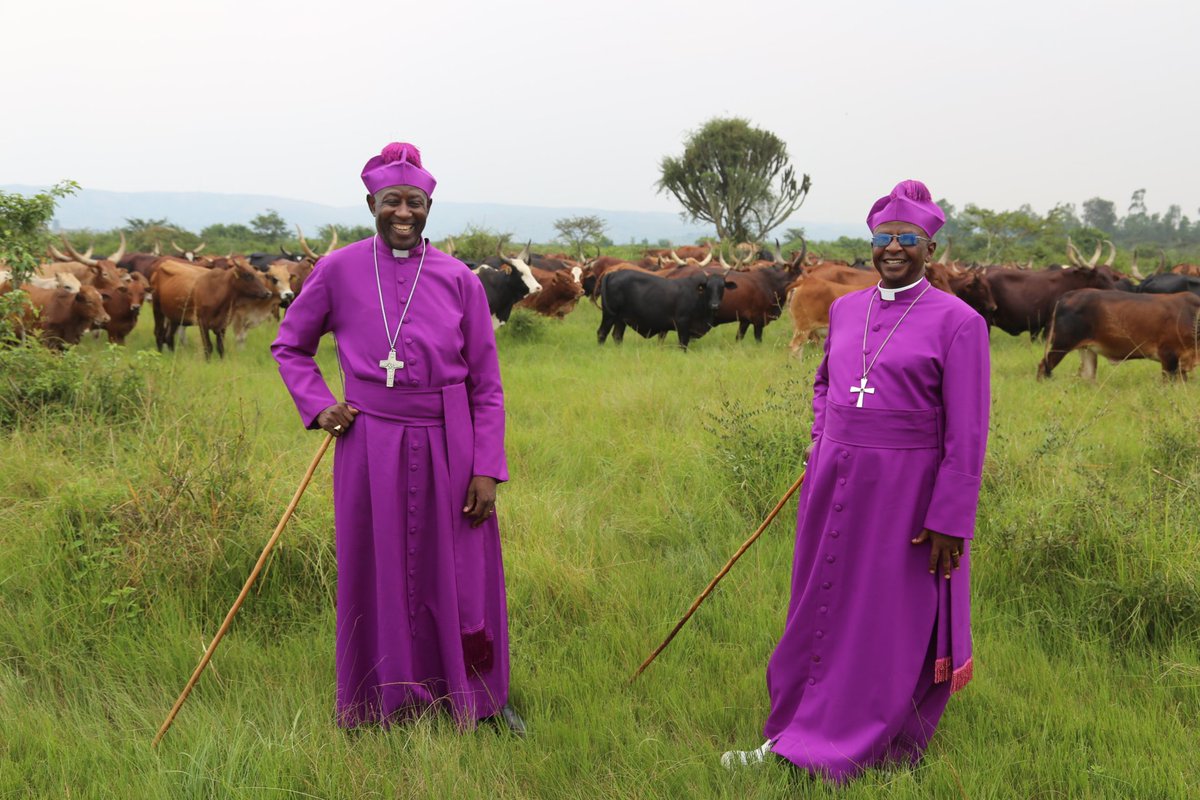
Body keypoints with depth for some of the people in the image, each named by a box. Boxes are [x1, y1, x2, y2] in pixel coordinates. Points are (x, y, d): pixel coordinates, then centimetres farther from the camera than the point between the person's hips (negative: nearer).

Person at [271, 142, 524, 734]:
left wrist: (487, 469, -3)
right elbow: (289, 345, 15)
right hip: (371, 444, 0)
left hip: (448, 446, 1)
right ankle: (383, 705, 24)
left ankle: (482, 700, 27)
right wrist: (317, 405, 0)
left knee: (461, 573, 8)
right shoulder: (339, 271, 1)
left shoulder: (458, 280, 2)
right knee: (377, 572, 8)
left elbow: (486, 385, 3)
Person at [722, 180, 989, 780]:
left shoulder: (957, 321, -9)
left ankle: (857, 749, 17)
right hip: (834, 483, 6)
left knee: (891, 621, 4)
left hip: (902, 492, -6)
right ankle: (791, 736, 27)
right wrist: (824, 437, 8)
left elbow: (966, 433, -11)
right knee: (822, 610, 15)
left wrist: (949, 521, -13)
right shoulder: (845, 308, 8)